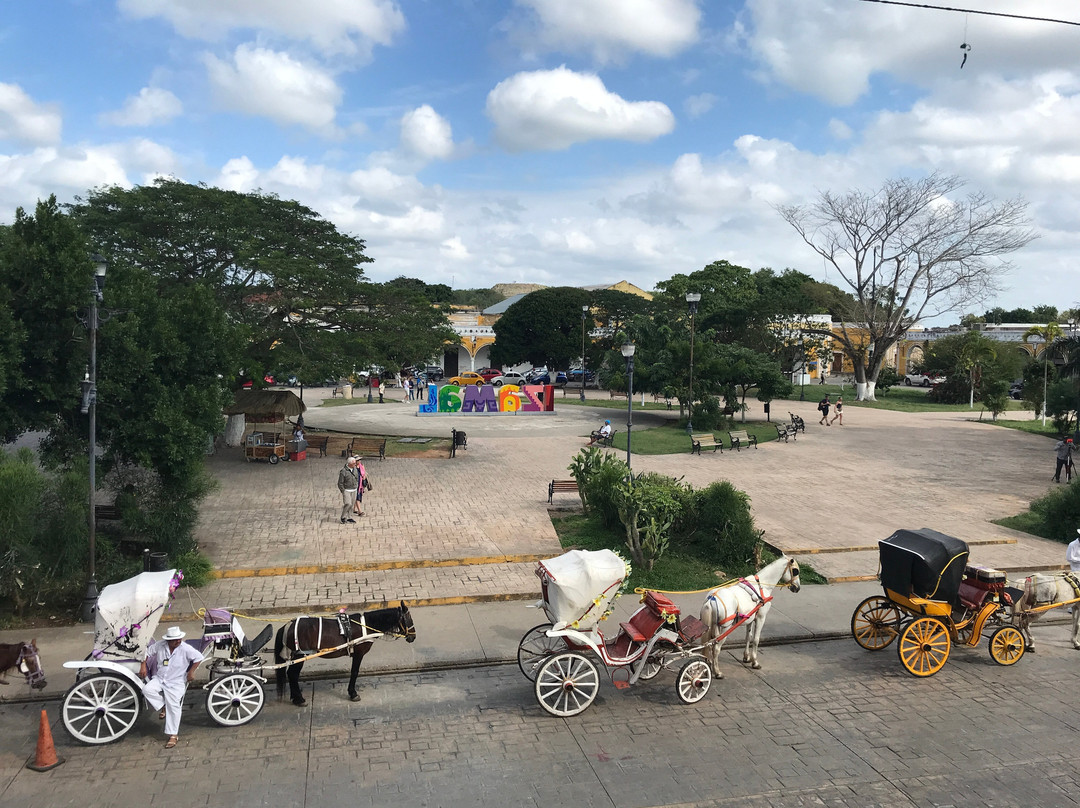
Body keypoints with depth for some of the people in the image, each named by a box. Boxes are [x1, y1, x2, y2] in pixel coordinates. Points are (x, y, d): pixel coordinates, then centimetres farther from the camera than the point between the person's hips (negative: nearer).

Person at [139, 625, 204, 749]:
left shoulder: (185, 649, -12)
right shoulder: (159, 645, -5)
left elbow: (199, 657, -6)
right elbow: (148, 652, 11)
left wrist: (191, 672, -11)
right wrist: (143, 666, 0)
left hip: (176, 683, -3)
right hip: (159, 679, 3)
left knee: (173, 706, -15)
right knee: (147, 690, -26)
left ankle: (172, 736, -7)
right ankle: (163, 706, -2)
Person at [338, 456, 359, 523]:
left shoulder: (355, 469, 2)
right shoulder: (343, 471, -17)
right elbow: (340, 483, -13)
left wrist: (356, 486, 12)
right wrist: (343, 492, -13)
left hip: (354, 491, 6)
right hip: (346, 490, -6)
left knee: (352, 504, 9)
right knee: (348, 504, -13)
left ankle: (349, 517, 20)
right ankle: (343, 517, 4)